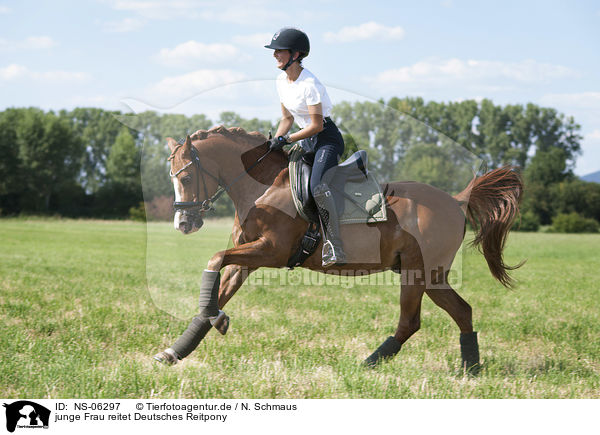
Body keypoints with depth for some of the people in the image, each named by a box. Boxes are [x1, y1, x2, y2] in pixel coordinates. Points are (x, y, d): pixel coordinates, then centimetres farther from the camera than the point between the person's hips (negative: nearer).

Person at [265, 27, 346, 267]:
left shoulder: (309, 84, -21)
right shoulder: (281, 81, 5)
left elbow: (316, 125, -21)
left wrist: (286, 139, -19)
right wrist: (274, 142, 1)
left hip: (328, 139, -9)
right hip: (306, 140, 10)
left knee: (317, 186, -29)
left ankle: (335, 248, -30)